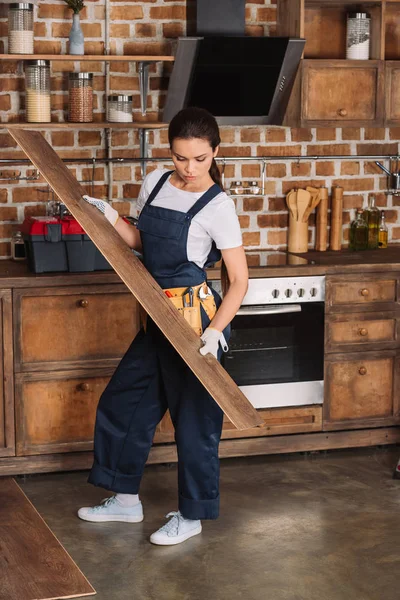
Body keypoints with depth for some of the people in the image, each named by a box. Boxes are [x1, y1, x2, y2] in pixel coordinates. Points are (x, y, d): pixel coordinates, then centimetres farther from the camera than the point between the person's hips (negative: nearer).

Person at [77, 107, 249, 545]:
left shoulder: (217, 206, -14)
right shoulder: (155, 184, 4)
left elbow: (239, 280, -14)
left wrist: (214, 331, -25)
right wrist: (108, 217, 2)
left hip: (195, 317, -8)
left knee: (193, 417, 4)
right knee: (123, 402, 15)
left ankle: (191, 517, 20)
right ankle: (126, 500, 31)